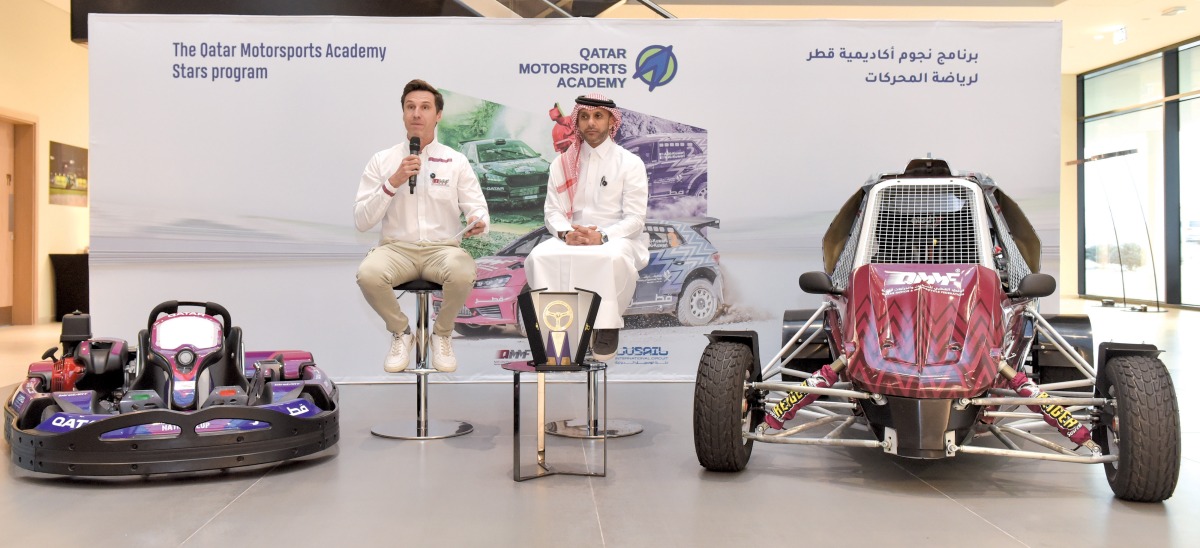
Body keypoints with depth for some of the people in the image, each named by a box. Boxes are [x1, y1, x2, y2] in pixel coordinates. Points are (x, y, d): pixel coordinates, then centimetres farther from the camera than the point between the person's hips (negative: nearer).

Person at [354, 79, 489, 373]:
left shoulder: (456, 161, 6)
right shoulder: (382, 160, 5)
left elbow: (477, 208, 5)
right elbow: (361, 222, 0)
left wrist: (479, 222, -21)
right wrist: (393, 182, -13)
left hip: (442, 249, 0)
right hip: (396, 249, 0)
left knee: (463, 273, -35)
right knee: (368, 274, -33)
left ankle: (441, 334, -2)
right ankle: (401, 332, 0)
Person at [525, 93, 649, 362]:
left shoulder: (630, 163, 3)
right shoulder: (562, 163, 14)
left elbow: (635, 218, -4)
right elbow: (553, 211, 7)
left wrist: (602, 236, -22)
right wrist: (566, 233, -17)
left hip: (617, 237, -3)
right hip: (572, 237, 3)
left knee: (613, 258, -39)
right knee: (540, 256, -29)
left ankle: (606, 326, -22)